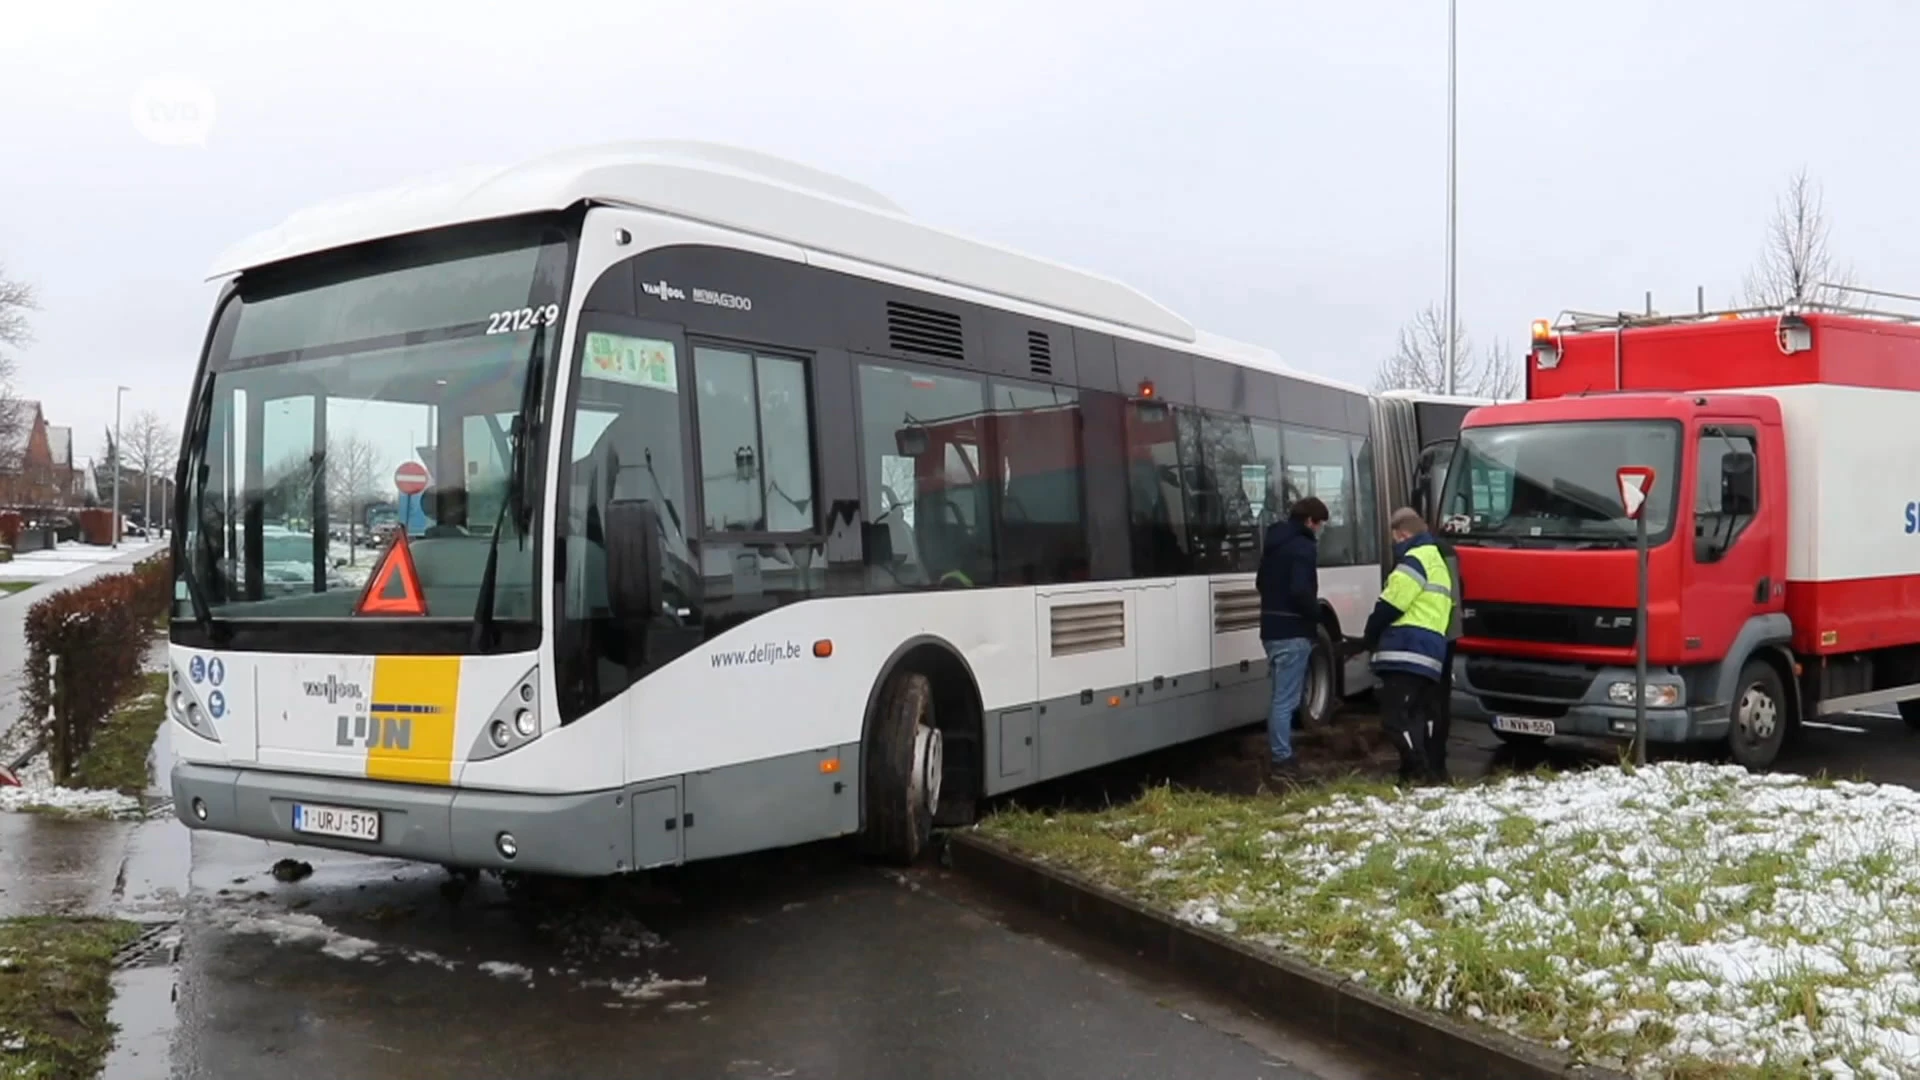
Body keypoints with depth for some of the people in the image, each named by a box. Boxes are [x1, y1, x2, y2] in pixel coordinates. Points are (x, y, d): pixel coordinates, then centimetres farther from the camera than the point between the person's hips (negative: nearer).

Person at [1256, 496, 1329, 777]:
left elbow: (1262, 583, 23)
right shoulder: (1303, 547, -14)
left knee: (1282, 696, 18)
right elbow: (1301, 590, -24)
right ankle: (1281, 759, -1)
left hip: (1272, 628, 10)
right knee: (1286, 699, -5)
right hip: (1293, 632, -10)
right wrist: (1316, 615, -9)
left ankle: (1280, 753, 25)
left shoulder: (1274, 543, 15)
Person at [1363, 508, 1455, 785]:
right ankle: (1435, 770, 18)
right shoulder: (1436, 561, 26)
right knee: (1420, 714, 16)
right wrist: (1378, 636, 22)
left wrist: (1371, 635, 3)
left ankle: (1418, 773, -14)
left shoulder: (1415, 559, -9)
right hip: (1430, 651, 10)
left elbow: (1391, 605, -14)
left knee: (1396, 714, -10)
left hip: (1408, 651, -10)